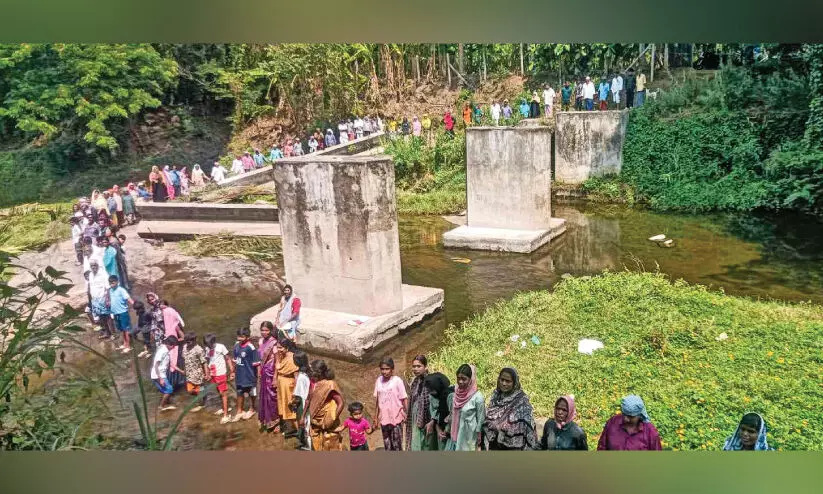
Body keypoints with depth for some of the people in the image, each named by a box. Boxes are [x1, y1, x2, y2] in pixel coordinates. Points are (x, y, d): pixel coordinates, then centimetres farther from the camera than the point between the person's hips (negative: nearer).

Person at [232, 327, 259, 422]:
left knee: (252, 394, 15)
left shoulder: (251, 348, -22)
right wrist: (233, 371, 14)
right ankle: (239, 411, 32)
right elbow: (235, 359, 10)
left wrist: (256, 375, -16)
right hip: (239, 374, 6)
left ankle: (252, 409, 36)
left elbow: (255, 363, -18)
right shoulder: (237, 345, -3)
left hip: (249, 375, -6)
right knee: (240, 393, 18)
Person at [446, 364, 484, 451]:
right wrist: (448, 430, 14)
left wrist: (478, 440, -8)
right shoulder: (456, 393, 0)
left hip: (468, 437, -5)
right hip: (454, 435, 6)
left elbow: (481, 420, -10)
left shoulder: (477, 397, -16)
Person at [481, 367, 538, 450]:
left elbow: (528, 427, -11)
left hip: (513, 447, -5)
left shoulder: (522, 401, -13)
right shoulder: (495, 396, 3)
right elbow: (487, 421, 11)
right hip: (494, 447, 5)